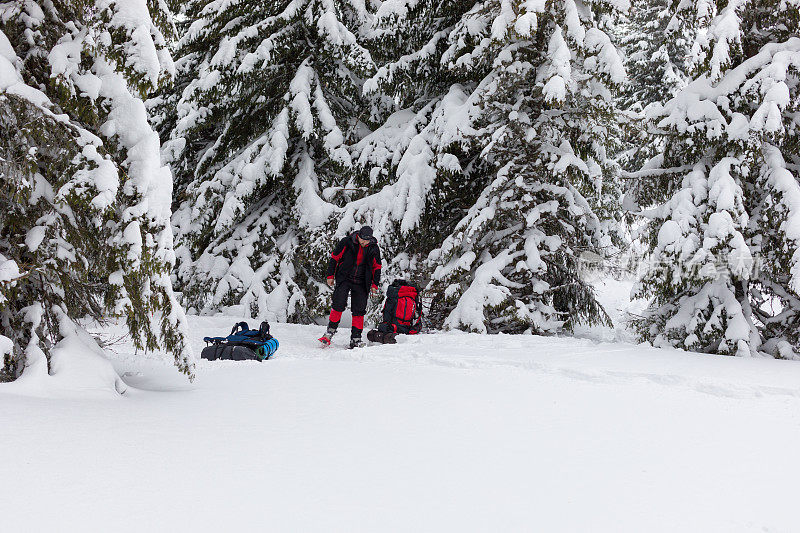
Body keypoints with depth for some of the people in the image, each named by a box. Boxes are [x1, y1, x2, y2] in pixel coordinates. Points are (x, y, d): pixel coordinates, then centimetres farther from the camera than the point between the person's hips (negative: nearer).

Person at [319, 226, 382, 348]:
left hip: (361, 283, 2)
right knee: (338, 305, -14)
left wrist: (374, 284, 6)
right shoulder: (346, 242, -9)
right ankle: (330, 332, -1)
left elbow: (376, 267, 11)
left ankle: (355, 339, 5)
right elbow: (334, 258, 1)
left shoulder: (374, 248, -1)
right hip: (344, 279, -2)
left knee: (359, 310, -1)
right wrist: (330, 275, 1)